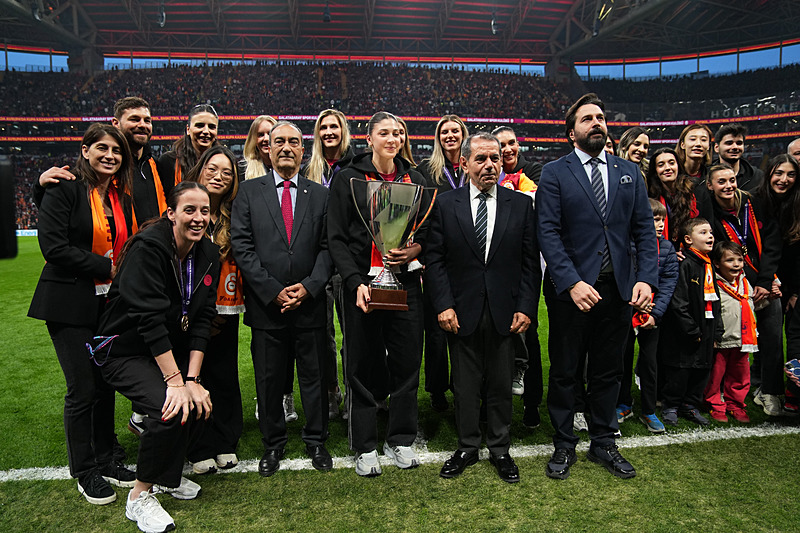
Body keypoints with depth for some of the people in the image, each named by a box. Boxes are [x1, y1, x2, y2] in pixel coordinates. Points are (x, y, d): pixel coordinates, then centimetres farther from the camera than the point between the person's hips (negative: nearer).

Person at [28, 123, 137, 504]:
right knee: (83, 389, -1)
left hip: (110, 302, 6)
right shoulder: (64, 190, -7)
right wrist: (108, 268, -15)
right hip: (71, 304, -6)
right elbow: (54, 246, -16)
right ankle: (85, 471, 17)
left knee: (106, 383, 12)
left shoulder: (121, 197, 11)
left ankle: (105, 460, 27)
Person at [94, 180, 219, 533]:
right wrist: (175, 381, -28)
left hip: (170, 350, 7)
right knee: (170, 408, -25)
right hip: (124, 349, -6)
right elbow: (149, 318, -28)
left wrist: (192, 378, -13)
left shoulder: (208, 255, -4)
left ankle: (166, 475, 22)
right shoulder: (148, 247, -24)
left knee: (199, 402, -8)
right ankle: (140, 496, -2)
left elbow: (202, 319, -5)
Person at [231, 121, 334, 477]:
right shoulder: (249, 192, 4)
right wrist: (274, 291, -11)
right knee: (269, 379, 10)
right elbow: (241, 247, -4)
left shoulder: (320, 195, 7)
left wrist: (308, 286, -11)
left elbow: (327, 247, 2)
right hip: (266, 304, 0)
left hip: (310, 303, 1)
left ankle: (316, 441, 29)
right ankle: (273, 444, 29)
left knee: (314, 376, 11)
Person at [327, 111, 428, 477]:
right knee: (363, 367, 4)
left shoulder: (414, 179, 12)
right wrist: (356, 282, -14)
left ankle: (400, 440, 25)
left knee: (407, 362, 7)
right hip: (363, 282, -3)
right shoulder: (348, 179, 1)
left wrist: (417, 248, -7)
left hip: (406, 281, 3)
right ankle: (365, 447, 20)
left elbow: (429, 230, 15)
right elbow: (337, 239, -3)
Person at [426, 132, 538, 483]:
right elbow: (435, 260, -1)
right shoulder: (445, 204, 1)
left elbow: (530, 261, 3)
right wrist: (443, 305, -9)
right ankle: (467, 447, 28)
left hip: (505, 314, 1)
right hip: (462, 312, 0)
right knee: (465, 385, 10)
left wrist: (526, 307, -5)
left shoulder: (520, 205, 4)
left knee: (501, 385, 11)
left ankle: (500, 449, 29)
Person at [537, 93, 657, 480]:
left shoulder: (629, 172, 11)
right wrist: (571, 283, -21)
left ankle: (603, 443, 32)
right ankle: (564, 446, 26)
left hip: (619, 289, 4)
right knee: (564, 372, 9)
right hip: (570, 289, -3)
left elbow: (644, 229, 7)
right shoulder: (554, 173, -2)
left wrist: (646, 278, -7)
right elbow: (548, 232, -10)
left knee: (608, 371, 15)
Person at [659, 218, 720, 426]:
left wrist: (717, 331, 12)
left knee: (702, 370, 14)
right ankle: (670, 407, 18)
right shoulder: (684, 264, -14)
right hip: (683, 334, -8)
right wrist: (692, 331, -17)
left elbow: (715, 301, 18)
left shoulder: (710, 266, 12)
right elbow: (678, 303, -19)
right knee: (679, 372, 0)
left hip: (706, 333, 8)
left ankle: (690, 406, 29)